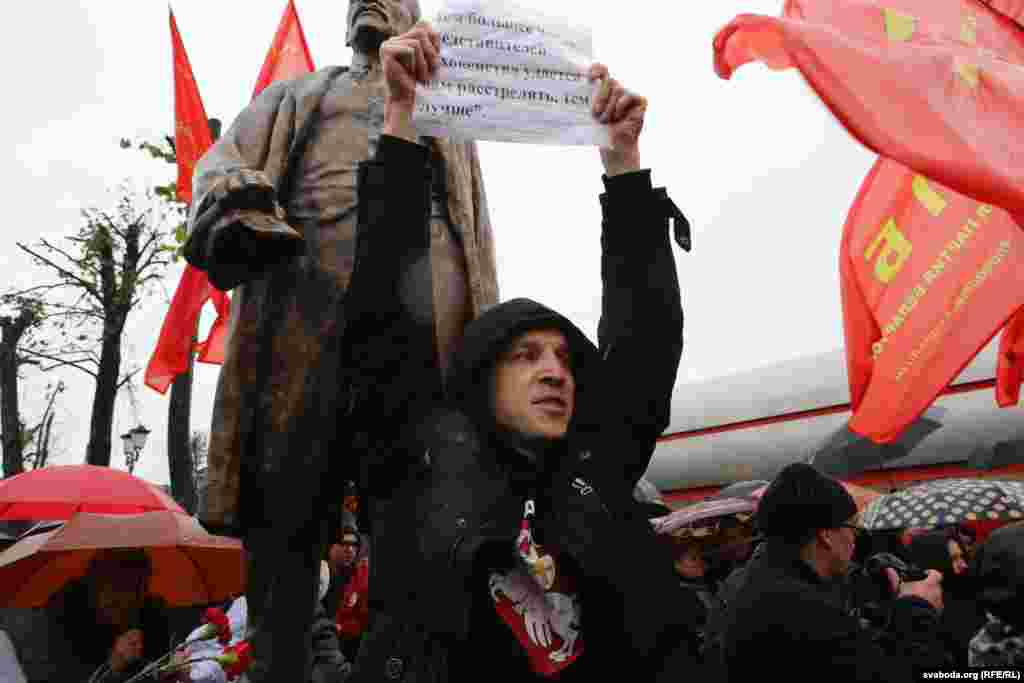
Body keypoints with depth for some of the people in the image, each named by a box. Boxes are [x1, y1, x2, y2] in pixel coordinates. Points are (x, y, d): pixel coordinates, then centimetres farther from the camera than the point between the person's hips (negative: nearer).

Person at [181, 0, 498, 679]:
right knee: (283, 483, -7)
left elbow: (477, 226, 22)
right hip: (302, 265, 1)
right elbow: (222, 161, 15)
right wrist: (233, 210, -12)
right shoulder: (297, 93, 33)